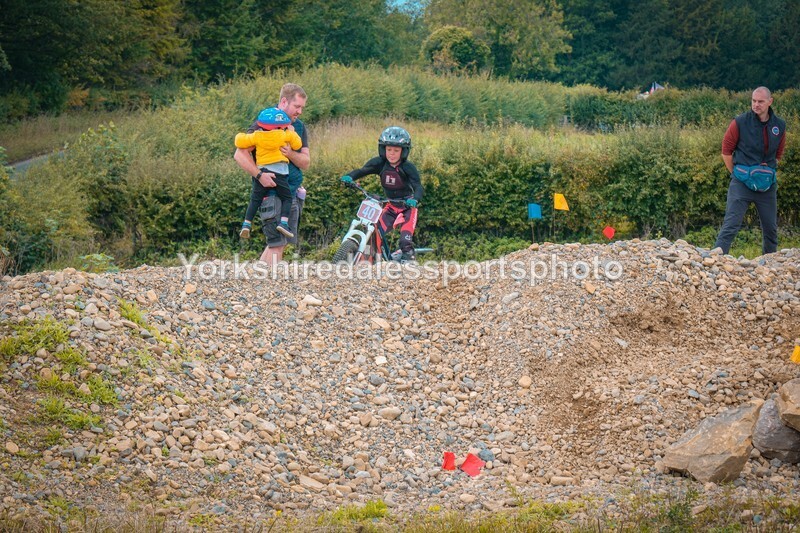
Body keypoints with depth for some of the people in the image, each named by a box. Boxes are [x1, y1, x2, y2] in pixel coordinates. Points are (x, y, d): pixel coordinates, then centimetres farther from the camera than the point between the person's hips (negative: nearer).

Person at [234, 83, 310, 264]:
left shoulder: (299, 127, 13)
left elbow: (306, 163, 8)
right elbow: (240, 154, -13)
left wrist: (291, 154, -14)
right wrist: (260, 175, -25)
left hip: (293, 193, 7)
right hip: (270, 189, -7)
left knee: (277, 243, 10)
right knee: (277, 242, -11)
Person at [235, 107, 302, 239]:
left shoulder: (256, 136, 4)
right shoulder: (286, 135, 0)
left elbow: (240, 142, 7)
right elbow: (297, 144, 12)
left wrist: (240, 136, 29)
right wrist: (291, 132, 25)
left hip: (261, 172, 2)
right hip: (280, 172, -2)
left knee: (255, 199, 11)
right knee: (287, 198, 9)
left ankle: (246, 224, 3)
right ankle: (283, 222, -10)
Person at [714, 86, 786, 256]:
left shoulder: (779, 126, 5)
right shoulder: (740, 123, -8)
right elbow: (726, 150, 0)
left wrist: (770, 170, 12)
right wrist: (737, 174, 2)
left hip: (768, 185, 4)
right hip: (742, 184, -4)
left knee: (771, 228, 13)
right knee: (730, 226, -14)